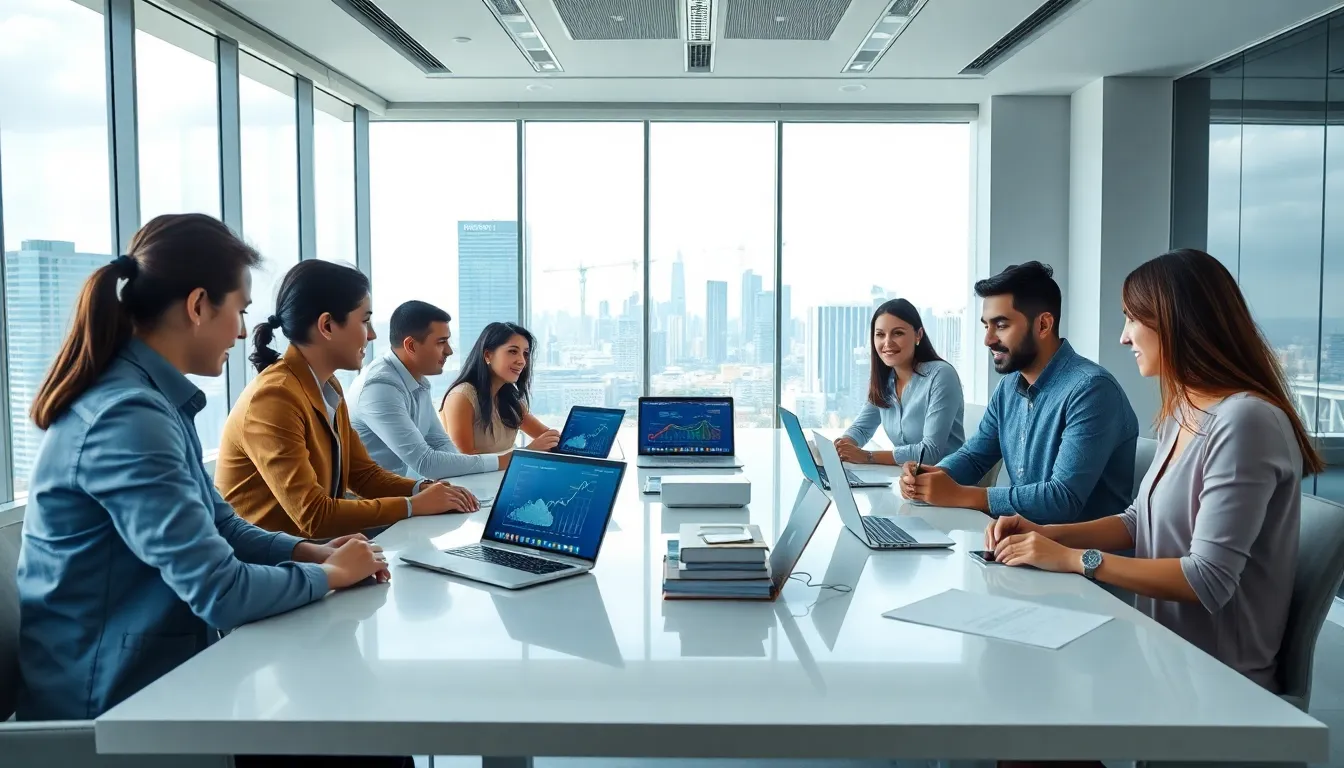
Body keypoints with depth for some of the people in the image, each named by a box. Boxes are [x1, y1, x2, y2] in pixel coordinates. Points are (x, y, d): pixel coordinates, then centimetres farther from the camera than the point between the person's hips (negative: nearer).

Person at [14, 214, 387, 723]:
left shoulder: (154, 399, 5)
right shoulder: (129, 417, -26)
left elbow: (220, 527, 14)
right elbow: (221, 591, -27)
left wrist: (315, 552, -1)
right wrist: (331, 573, -11)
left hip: (155, 672, 9)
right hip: (113, 703, -8)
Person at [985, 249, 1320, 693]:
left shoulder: (1244, 421, -23)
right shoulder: (1182, 414, 8)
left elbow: (1209, 580, -26)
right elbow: (1141, 522, 14)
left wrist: (1072, 559, -22)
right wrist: (1047, 534, -1)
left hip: (1219, 677, -7)